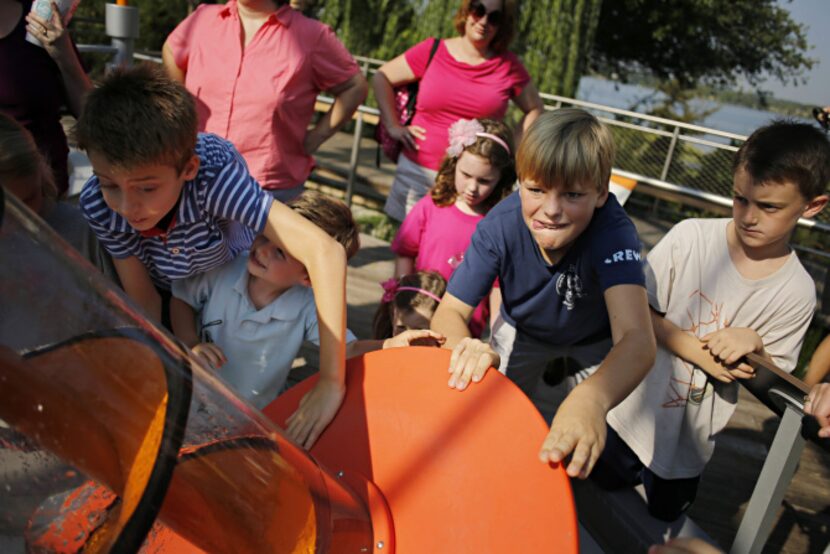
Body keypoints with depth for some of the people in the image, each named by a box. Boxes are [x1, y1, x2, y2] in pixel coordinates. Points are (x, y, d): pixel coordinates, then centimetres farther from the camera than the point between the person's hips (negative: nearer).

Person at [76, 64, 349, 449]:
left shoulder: (214, 175, -45)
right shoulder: (97, 204, -33)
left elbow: (325, 251, -52)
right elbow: (142, 301, -19)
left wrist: (331, 384, -53)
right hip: (170, 285, 2)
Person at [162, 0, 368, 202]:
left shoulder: (310, 35, -7)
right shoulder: (204, 19, 4)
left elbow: (355, 85, 0)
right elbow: (171, 51, 22)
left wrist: (316, 137, -6)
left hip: (271, 190, -4)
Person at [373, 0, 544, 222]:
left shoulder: (508, 65, 3)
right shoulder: (432, 51, 3)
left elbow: (535, 109, 13)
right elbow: (381, 78, 9)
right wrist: (393, 126, 1)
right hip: (418, 171, 1)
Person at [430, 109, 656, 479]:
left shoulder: (613, 232, -40)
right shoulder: (500, 226, -34)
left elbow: (636, 339, -54)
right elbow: (450, 312, -31)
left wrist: (591, 399, -76)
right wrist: (466, 347, -56)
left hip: (597, 340, -1)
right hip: (523, 330, 2)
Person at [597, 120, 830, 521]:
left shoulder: (797, 291, -14)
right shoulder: (690, 237, -18)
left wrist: (753, 345, -27)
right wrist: (693, 348, -26)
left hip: (690, 438, 1)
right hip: (633, 409, 0)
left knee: (664, 515, 21)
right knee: (605, 483, 20)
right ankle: (635, 471, 50)